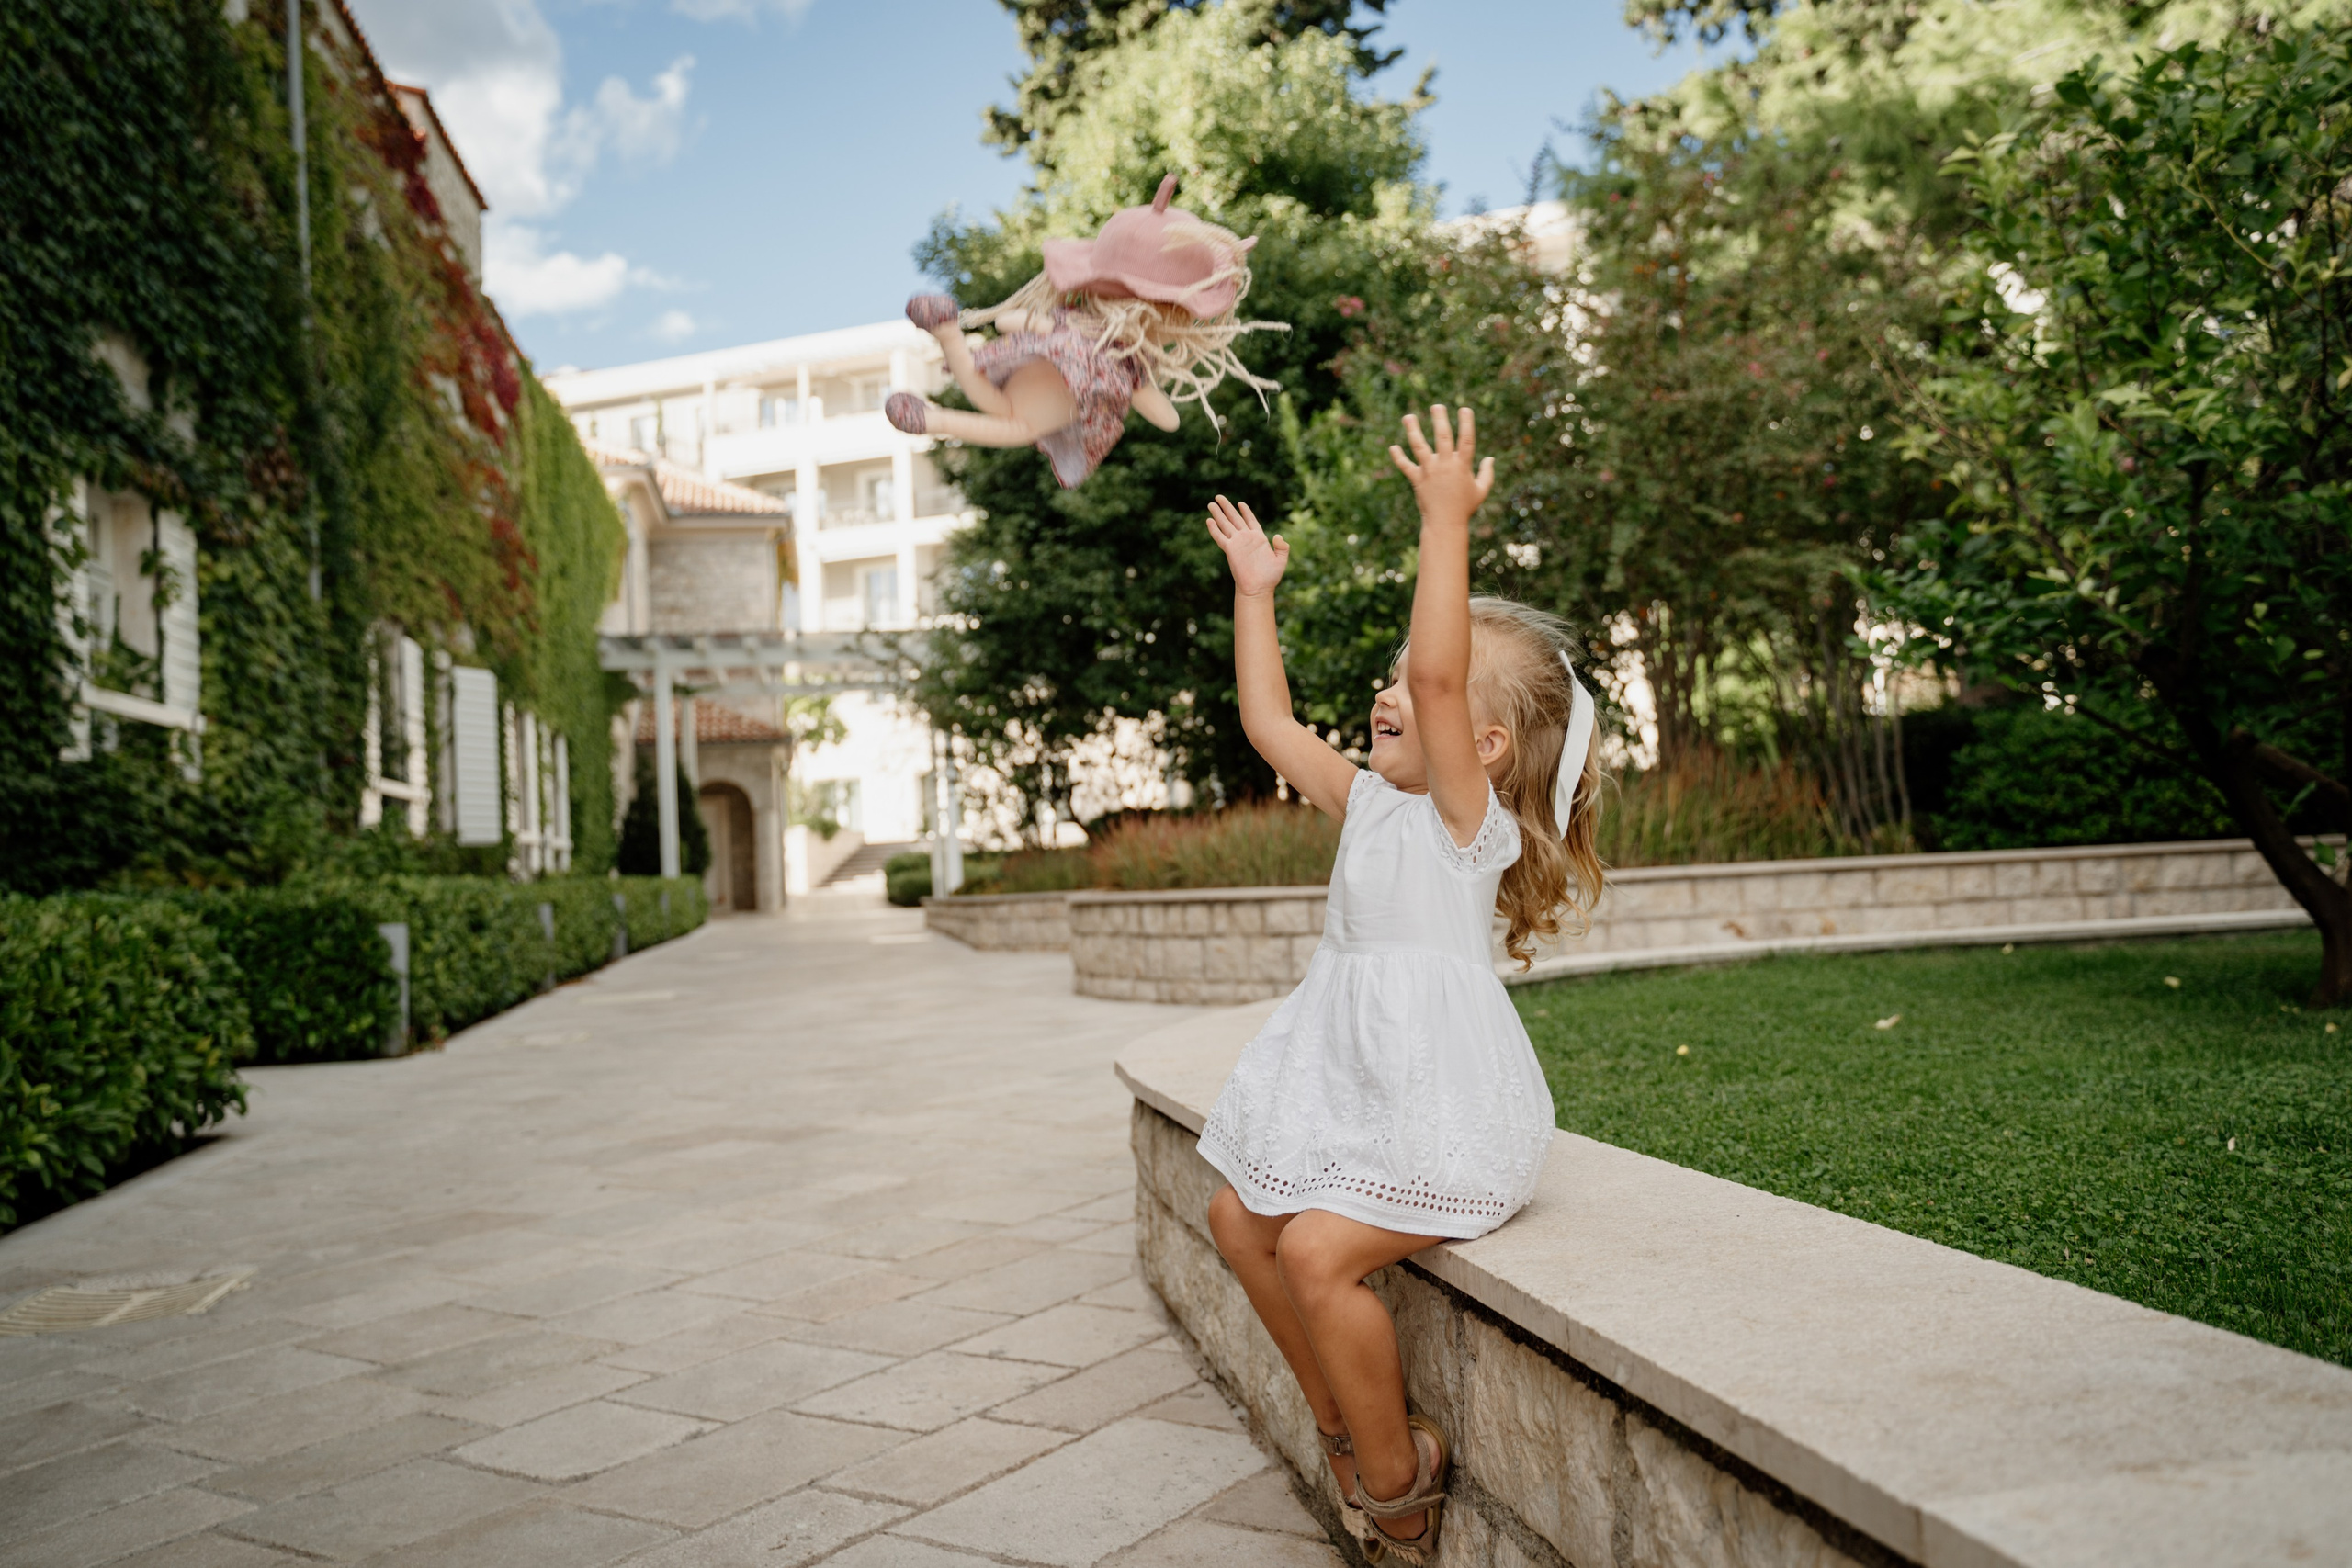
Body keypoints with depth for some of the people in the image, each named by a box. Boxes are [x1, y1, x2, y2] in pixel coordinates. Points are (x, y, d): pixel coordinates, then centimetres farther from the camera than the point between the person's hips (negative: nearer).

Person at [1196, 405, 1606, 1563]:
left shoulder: (1470, 816, -15)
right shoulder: (1367, 801, 9)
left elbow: (1442, 670, -31)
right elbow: (1269, 722, 14)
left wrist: (1447, 519, -32)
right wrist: (1254, 591, 17)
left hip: (1442, 1106, -9)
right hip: (1351, 1084, 9)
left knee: (1318, 1249, -22)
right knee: (1238, 1217, 8)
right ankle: (1344, 1422, 23)